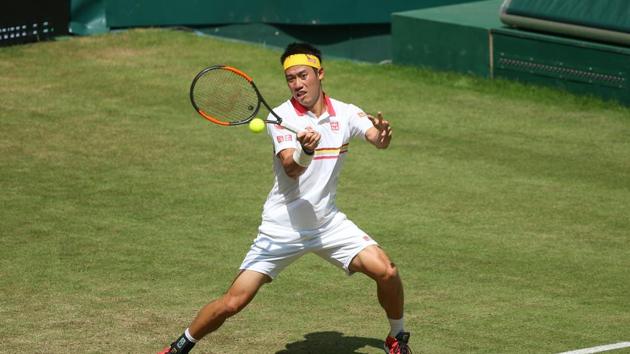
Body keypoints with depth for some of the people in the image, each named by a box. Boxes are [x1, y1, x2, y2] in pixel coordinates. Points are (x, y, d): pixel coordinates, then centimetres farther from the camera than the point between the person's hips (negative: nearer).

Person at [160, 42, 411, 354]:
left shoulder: (345, 114, -2)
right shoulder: (282, 117, -13)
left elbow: (379, 140, -17)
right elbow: (291, 169, -28)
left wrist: (382, 133, -42)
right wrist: (306, 150, -50)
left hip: (328, 222, 3)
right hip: (283, 227, -3)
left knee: (386, 272, -13)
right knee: (232, 302, -8)